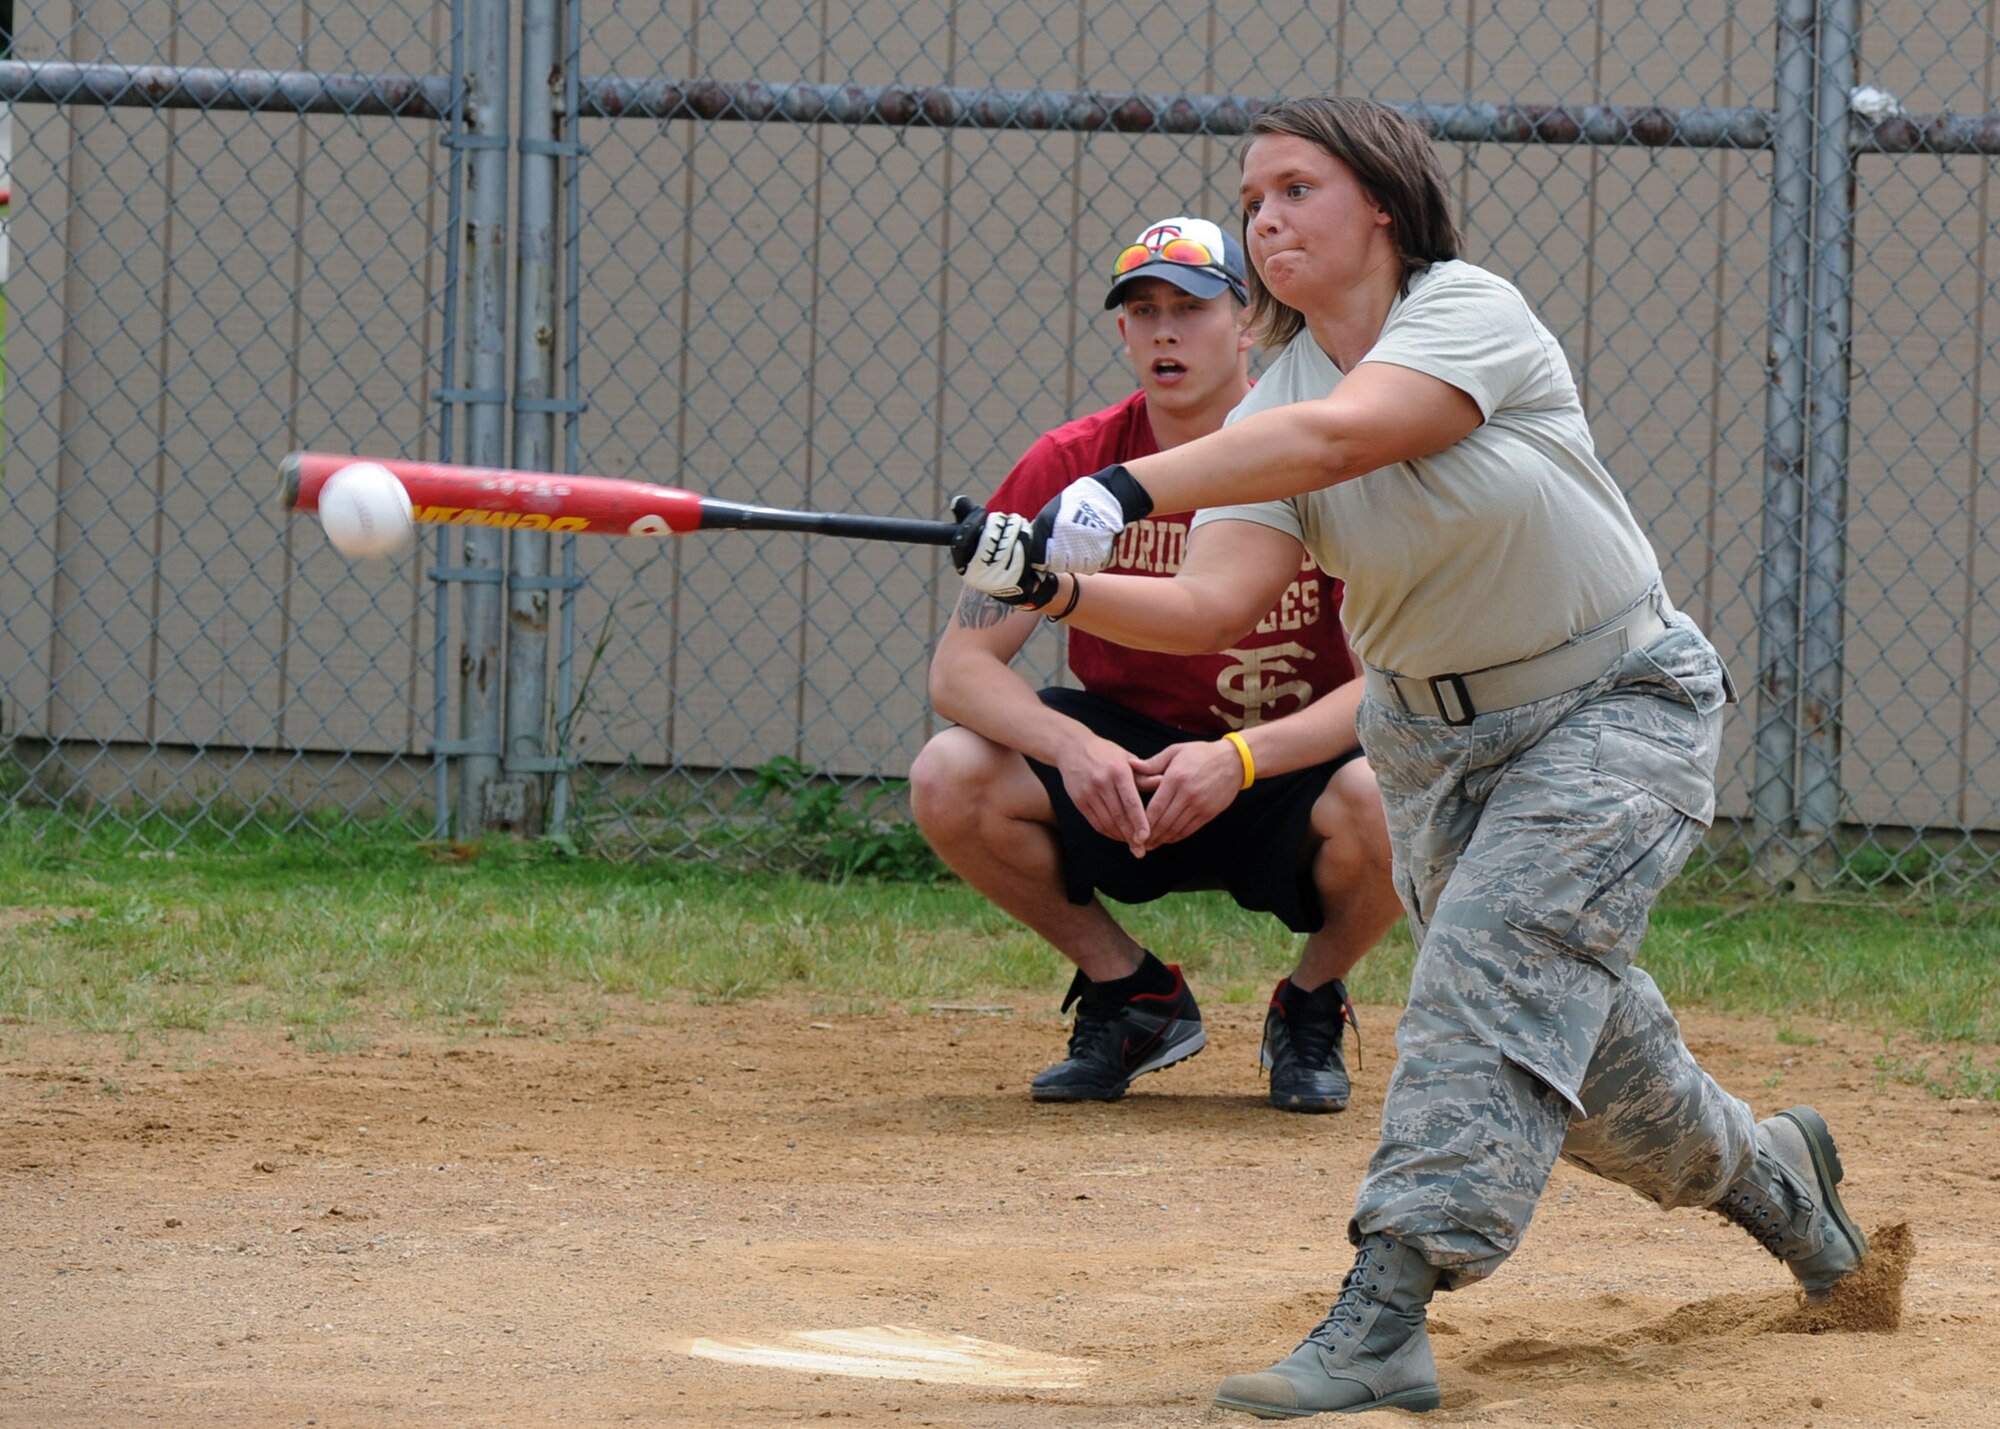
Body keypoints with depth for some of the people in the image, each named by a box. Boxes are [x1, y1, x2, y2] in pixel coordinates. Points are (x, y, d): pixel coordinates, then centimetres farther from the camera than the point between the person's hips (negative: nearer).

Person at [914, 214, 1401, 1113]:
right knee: (950, 783, -24)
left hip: (1291, 769, -2)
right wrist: (1069, 745, -33)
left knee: (1381, 802, -36)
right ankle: (1135, 998, 2)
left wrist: (1241, 758, -35)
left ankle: (1311, 1006, 0)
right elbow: (960, 665, -12)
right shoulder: (1070, 465, -9)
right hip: (1125, 758, 2)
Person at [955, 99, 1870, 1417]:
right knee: (1565, 1029, 11)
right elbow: (1214, 602, -19)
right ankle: (1766, 1172, 41)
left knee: (1493, 969, -22)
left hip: (1615, 707, -6)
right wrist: (1058, 585, -38)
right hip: (1431, 738, 6)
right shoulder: (1273, 406, -5)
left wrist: (1122, 493, -49)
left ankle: (1384, 1321, -30)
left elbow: (1336, 436, -40)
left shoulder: (1470, 311, -21)